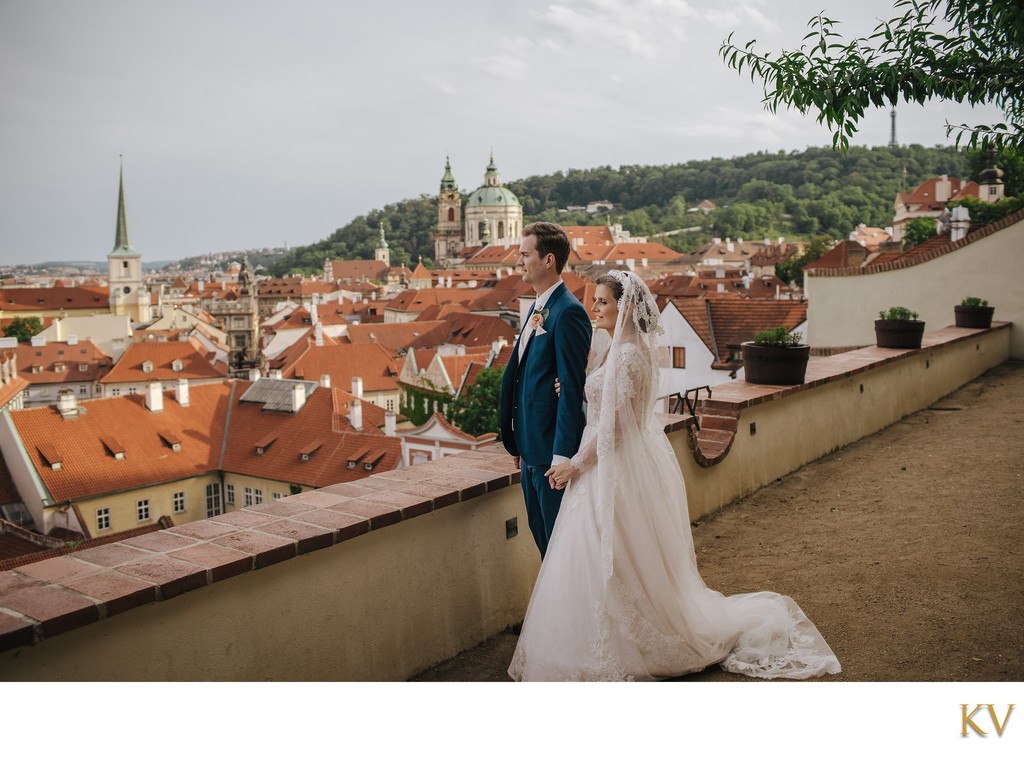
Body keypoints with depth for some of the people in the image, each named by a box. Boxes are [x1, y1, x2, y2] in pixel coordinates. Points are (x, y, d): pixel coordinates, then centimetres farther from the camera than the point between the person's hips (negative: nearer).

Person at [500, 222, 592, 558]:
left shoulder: (567, 312, -17)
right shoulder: (539, 308, 13)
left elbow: (571, 389, -20)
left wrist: (562, 456, -21)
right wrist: (520, 442, 17)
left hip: (552, 450, -10)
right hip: (532, 448, 10)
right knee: (541, 534, 19)